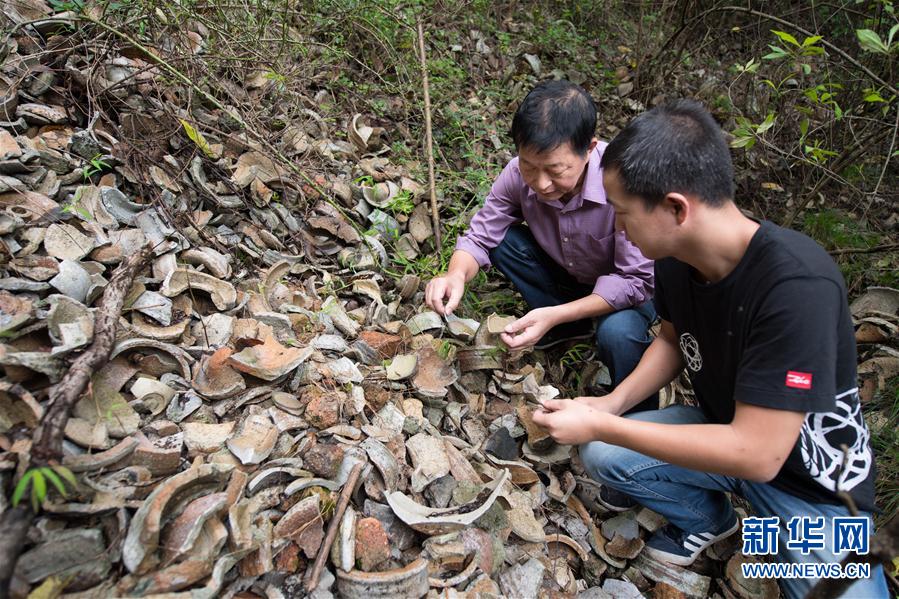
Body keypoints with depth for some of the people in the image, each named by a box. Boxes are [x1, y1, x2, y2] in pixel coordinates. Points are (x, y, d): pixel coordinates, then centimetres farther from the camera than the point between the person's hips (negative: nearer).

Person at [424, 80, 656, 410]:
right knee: (503, 240, -16)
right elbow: (480, 236, -13)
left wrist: (554, 314, -40)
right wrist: (456, 275, -37)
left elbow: (636, 280, -30)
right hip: (567, 273, 5)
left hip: (629, 286, -4)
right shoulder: (520, 173, -23)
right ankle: (572, 325, 3)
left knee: (616, 333, -35)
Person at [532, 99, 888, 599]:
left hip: (814, 483, -5)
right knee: (600, 455, -13)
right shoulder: (674, 258, -13)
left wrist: (600, 425, -28)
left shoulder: (796, 285, -34)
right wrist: (612, 404, -10)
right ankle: (707, 517, 13)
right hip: (723, 432, 6)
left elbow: (757, 454, -32)